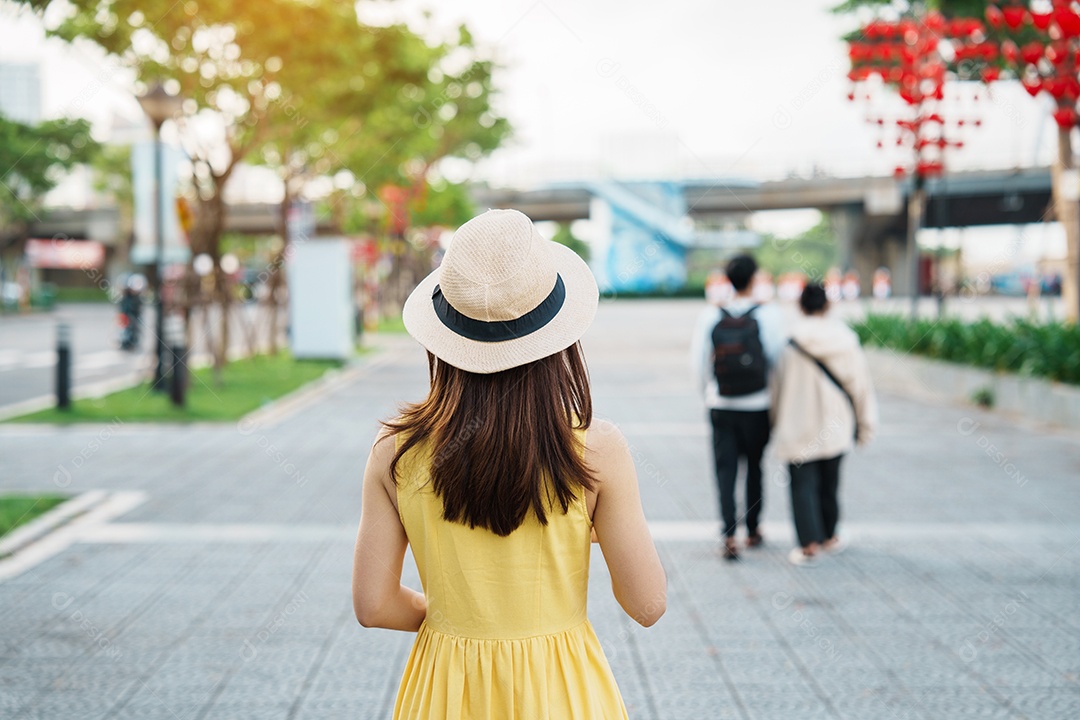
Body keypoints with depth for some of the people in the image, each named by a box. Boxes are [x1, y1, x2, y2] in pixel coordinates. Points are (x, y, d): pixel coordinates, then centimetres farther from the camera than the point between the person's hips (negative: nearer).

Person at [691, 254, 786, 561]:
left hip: (720, 406, 0)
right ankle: (752, 530, 27)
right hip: (757, 405, 0)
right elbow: (778, 357, -4)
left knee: (725, 469, 3)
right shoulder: (770, 314, -9)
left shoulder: (709, 316, -5)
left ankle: (729, 535, -9)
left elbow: (699, 362, 1)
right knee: (755, 466, 15)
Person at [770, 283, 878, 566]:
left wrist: (777, 423, 12)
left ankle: (809, 544, -7)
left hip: (798, 427, -3)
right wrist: (865, 426, 12)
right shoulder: (846, 340, -4)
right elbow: (861, 383, 2)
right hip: (835, 426, 3)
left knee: (803, 484, 1)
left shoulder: (792, 344, -11)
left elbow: (779, 386, -3)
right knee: (829, 482, 17)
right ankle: (828, 537, 29)